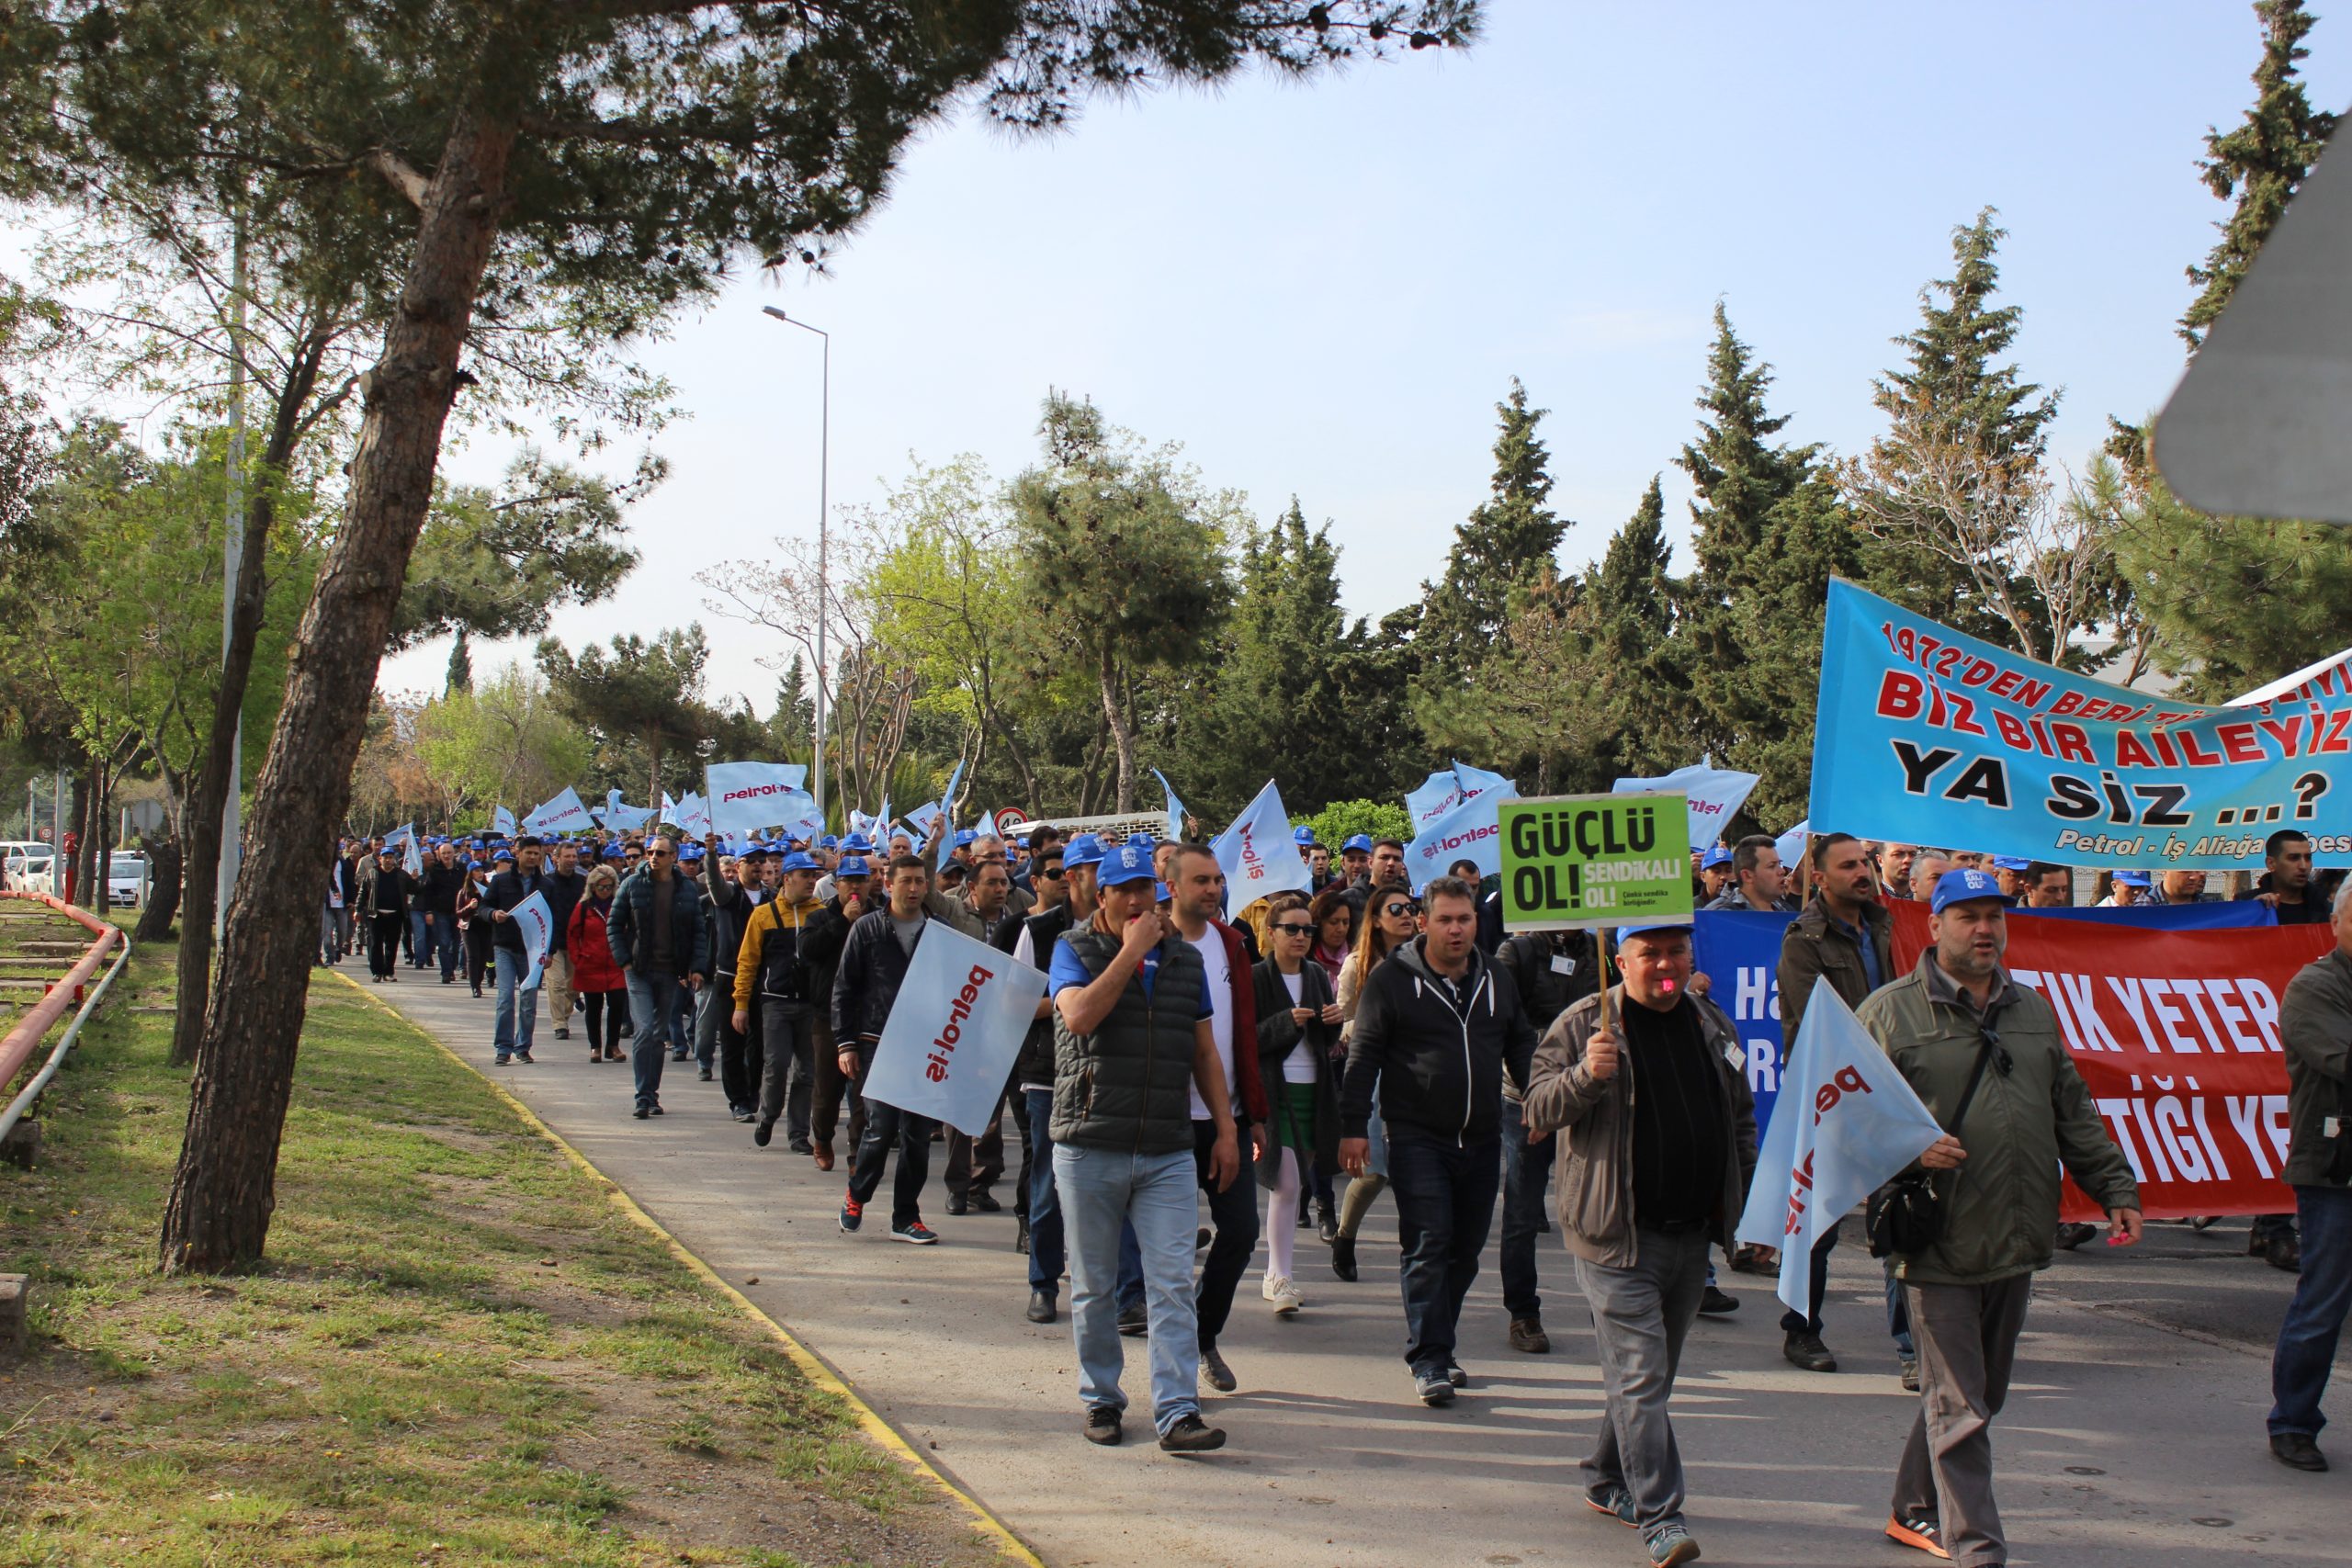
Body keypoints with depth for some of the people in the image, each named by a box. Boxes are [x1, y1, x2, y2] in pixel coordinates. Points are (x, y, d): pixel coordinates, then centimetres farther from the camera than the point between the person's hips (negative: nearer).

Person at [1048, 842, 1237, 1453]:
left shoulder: (1185, 957, 12)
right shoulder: (1074, 950, 1)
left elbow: (1204, 1051, 17)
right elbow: (1080, 1016, -20)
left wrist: (1226, 1129, 11)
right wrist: (1131, 950, -14)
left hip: (1169, 1152, 2)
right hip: (1089, 1148, -2)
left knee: (1173, 1283, -6)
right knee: (1094, 1288, 9)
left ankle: (1178, 1413, -5)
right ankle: (1101, 1400, 22)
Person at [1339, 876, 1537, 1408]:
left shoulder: (1497, 982, 12)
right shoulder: (1391, 980, -3)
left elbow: (1522, 1049, 18)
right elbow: (1364, 1055, -5)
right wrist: (1353, 1126, -11)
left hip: (1481, 1140, 5)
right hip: (1417, 1139, -5)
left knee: (1465, 1250, 10)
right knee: (1427, 1246, -11)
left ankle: (1433, 1347, 23)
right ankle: (1429, 1361, -7)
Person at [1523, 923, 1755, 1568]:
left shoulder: (1713, 1025, 11)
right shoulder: (1581, 1024, -6)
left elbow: (1741, 1119, 21)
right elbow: (1539, 1108, -10)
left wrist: (1747, 1196, 15)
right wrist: (1585, 1075, -28)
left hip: (1691, 1233, 6)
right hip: (1616, 1233, -6)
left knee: (1653, 1374, 16)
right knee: (1639, 1375, -10)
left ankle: (1608, 1481, 32)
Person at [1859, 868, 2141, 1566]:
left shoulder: (2030, 1010, 15)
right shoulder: (1890, 1011, -4)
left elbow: (2074, 1114, 20)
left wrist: (2115, 1188, 14)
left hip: (2015, 1244, 6)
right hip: (1939, 1245, -6)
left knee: (1980, 1395, 16)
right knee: (1958, 1407, -5)